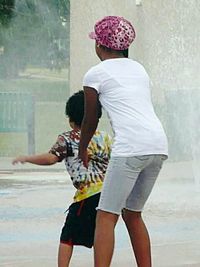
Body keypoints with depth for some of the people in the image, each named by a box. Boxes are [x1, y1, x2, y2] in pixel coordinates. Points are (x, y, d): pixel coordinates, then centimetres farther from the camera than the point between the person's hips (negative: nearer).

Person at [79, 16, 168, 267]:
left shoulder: (95, 74, 7)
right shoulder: (138, 69, 24)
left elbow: (90, 121, 16)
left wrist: (82, 151, 34)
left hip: (131, 145, -7)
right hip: (158, 144, 7)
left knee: (106, 216, -5)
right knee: (132, 214, 19)